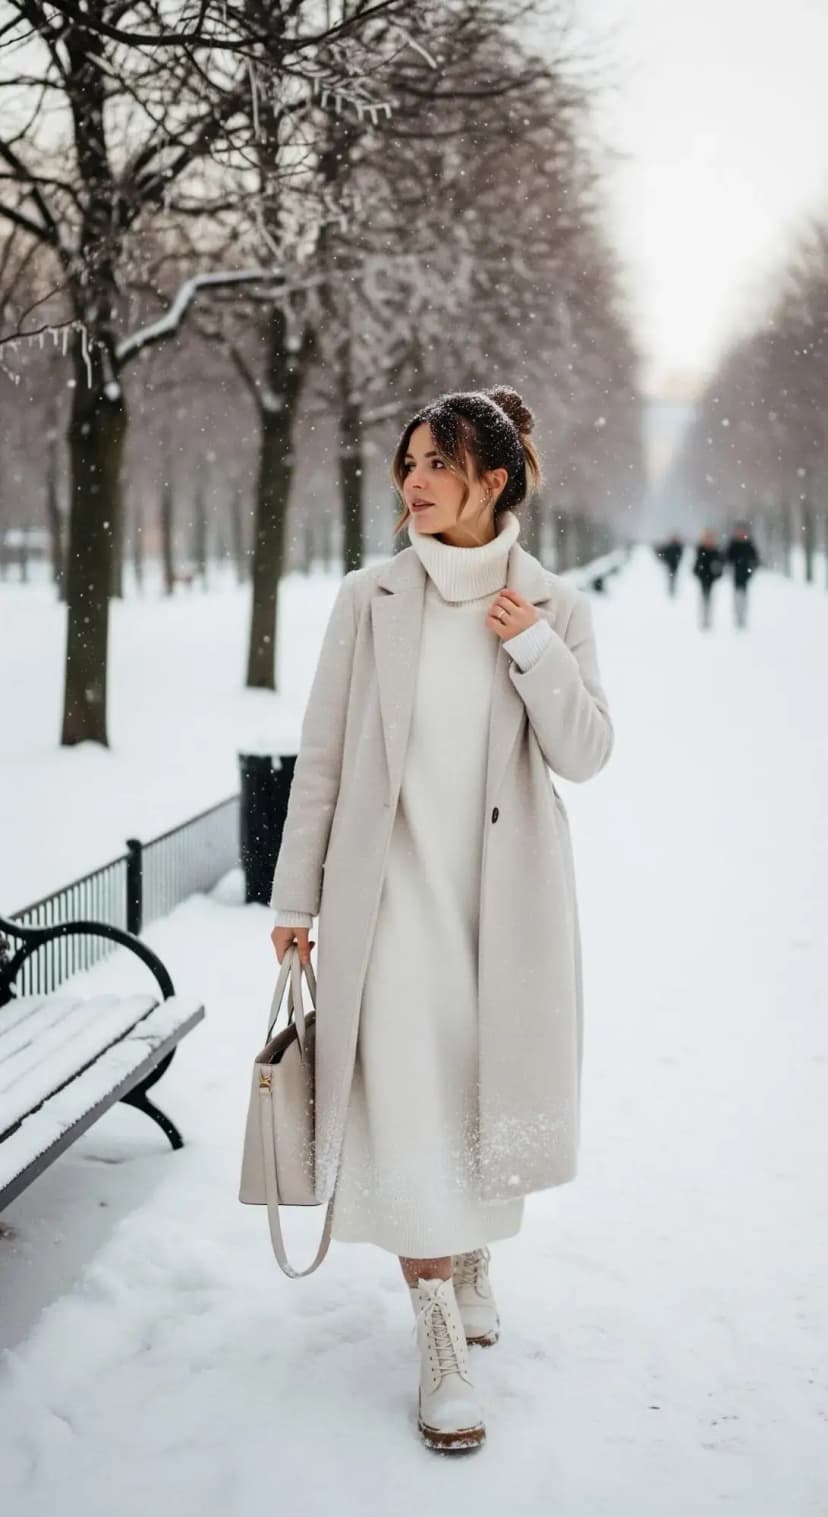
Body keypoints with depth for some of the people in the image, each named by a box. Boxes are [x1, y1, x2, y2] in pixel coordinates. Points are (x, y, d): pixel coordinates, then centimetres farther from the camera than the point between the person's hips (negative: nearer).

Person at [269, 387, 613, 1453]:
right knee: (411, 1114, -5)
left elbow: (584, 755, -4)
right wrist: (295, 897, 2)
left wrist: (535, 649, -17)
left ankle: (471, 1265, 42)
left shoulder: (554, 607, -1)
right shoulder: (369, 600, -4)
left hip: (509, 896, 2)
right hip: (395, 891, -1)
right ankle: (442, 1352, 4)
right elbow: (322, 755, 0)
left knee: (492, 1095, 16)